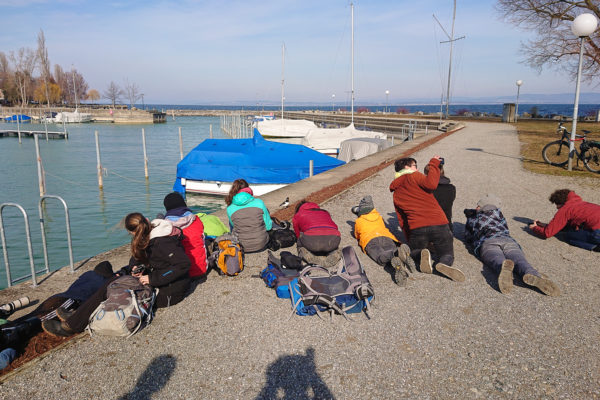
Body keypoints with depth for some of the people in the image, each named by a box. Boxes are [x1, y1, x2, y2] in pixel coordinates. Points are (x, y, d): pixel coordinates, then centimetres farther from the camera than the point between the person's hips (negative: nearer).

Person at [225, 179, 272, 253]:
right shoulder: (259, 203, -8)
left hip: (242, 247, 1)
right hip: (261, 246, -1)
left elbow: (233, 227, 9)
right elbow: (268, 227, -2)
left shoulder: (230, 209, -6)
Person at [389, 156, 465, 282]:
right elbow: (431, 184, -16)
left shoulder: (395, 194, 20)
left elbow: (402, 220, 21)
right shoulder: (414, 176, 6)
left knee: (414, 252, 30)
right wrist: (433, 164, -2)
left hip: (416, 228, 3)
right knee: (447, 255, 17)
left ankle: (422, 254, -8)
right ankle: (444, 264, -21)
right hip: (439, 224, -3)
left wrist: (410, 240, 27)